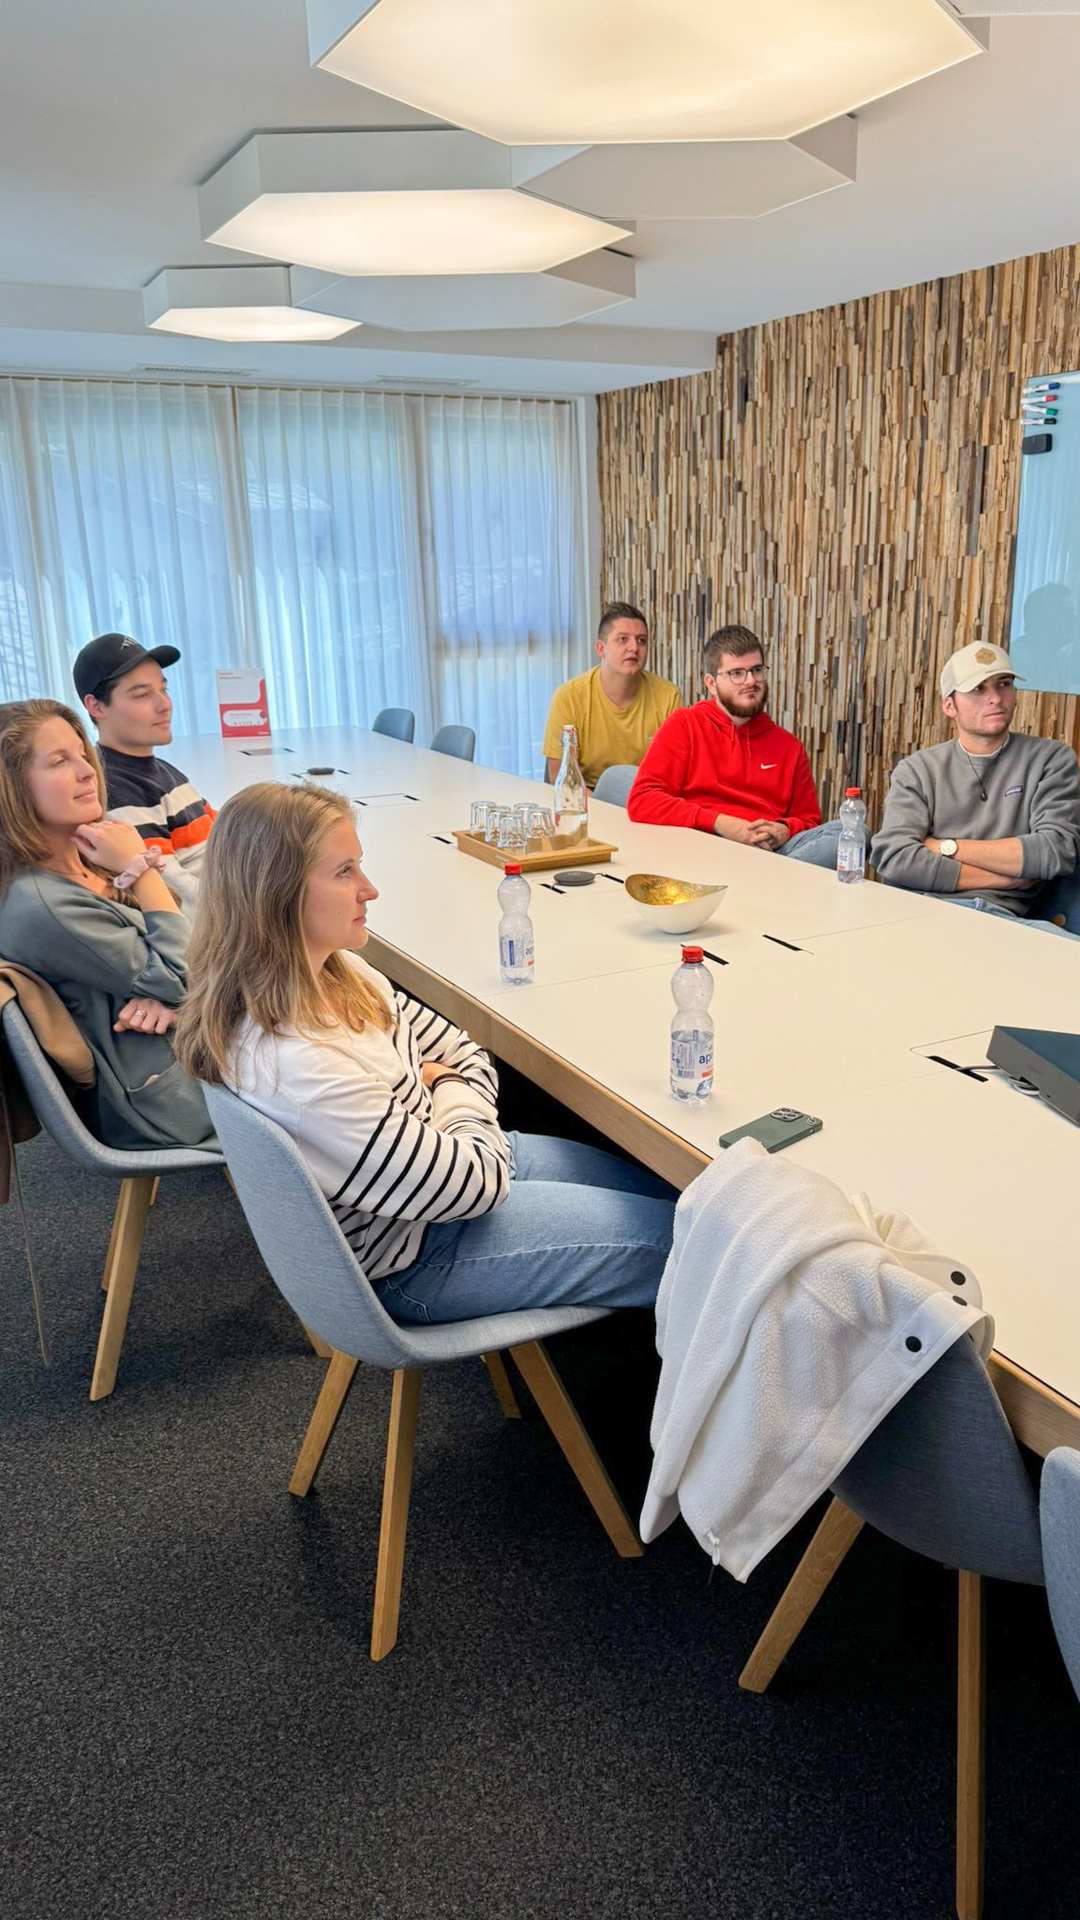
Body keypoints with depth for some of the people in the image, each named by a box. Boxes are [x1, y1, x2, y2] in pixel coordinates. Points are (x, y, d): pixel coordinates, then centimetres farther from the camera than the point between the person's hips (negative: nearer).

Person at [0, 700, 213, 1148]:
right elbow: (180, 979, -20)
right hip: (162, 1097, -8)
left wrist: (166, 994, -14)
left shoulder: (91, 862, 3)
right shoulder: (41, 905, -25)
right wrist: (141, 870, -16)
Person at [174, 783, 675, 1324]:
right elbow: (474, 1184, -27)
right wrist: (457, 1105, -8)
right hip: (411, 1263, -9)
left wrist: (448, 1093, -14)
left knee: (659, 1188, 14)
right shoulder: (292, 1065, -36)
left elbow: (464, 1054, 7)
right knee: (669, 1234, -3)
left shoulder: (340, 972, -6)